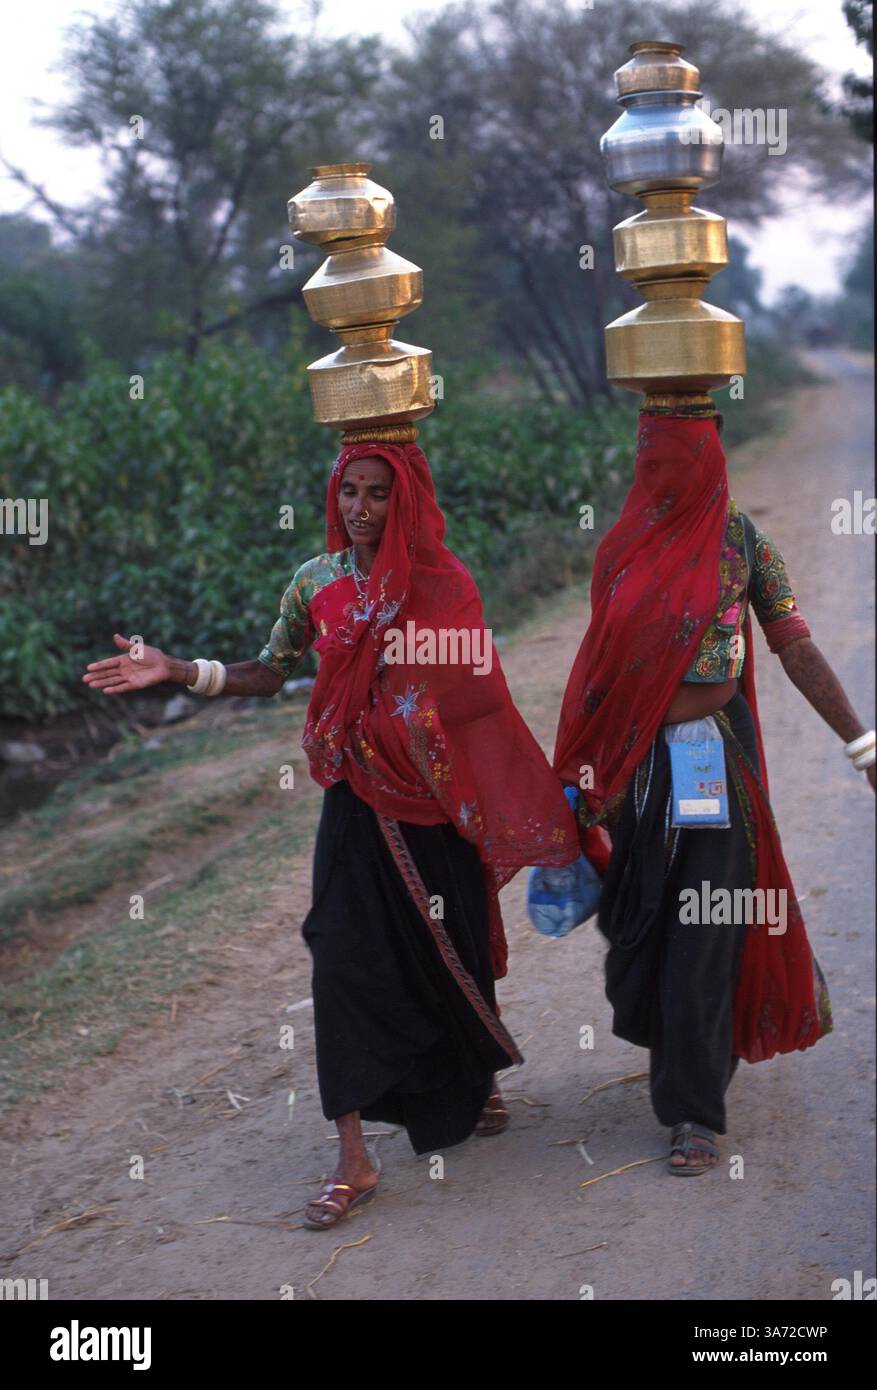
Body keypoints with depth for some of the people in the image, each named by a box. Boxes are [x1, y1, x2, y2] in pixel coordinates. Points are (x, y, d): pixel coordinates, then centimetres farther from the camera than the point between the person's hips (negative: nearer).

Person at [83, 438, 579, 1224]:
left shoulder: (444, 584, -7)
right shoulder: (317, 583, 1)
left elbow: (479, 695, -4)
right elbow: (271, 672, 7)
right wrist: (178, 671, -4)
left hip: (435, 800, -1)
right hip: (358, 800, 1)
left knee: (451, 948, 10)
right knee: (348, 957, -4)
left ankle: (475, 1081, 41)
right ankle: (354, 1157, 1)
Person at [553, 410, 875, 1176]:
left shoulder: (741, 540, -5)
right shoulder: (623, 546, 4)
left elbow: (798, 650, -5)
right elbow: (602, 663, 10)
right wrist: (583, 770, 9)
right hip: (638, 760, 3)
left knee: (703, 933, -2)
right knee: (637, 924, 11)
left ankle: (695, 1111, 8)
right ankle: (671, 1045, 40)